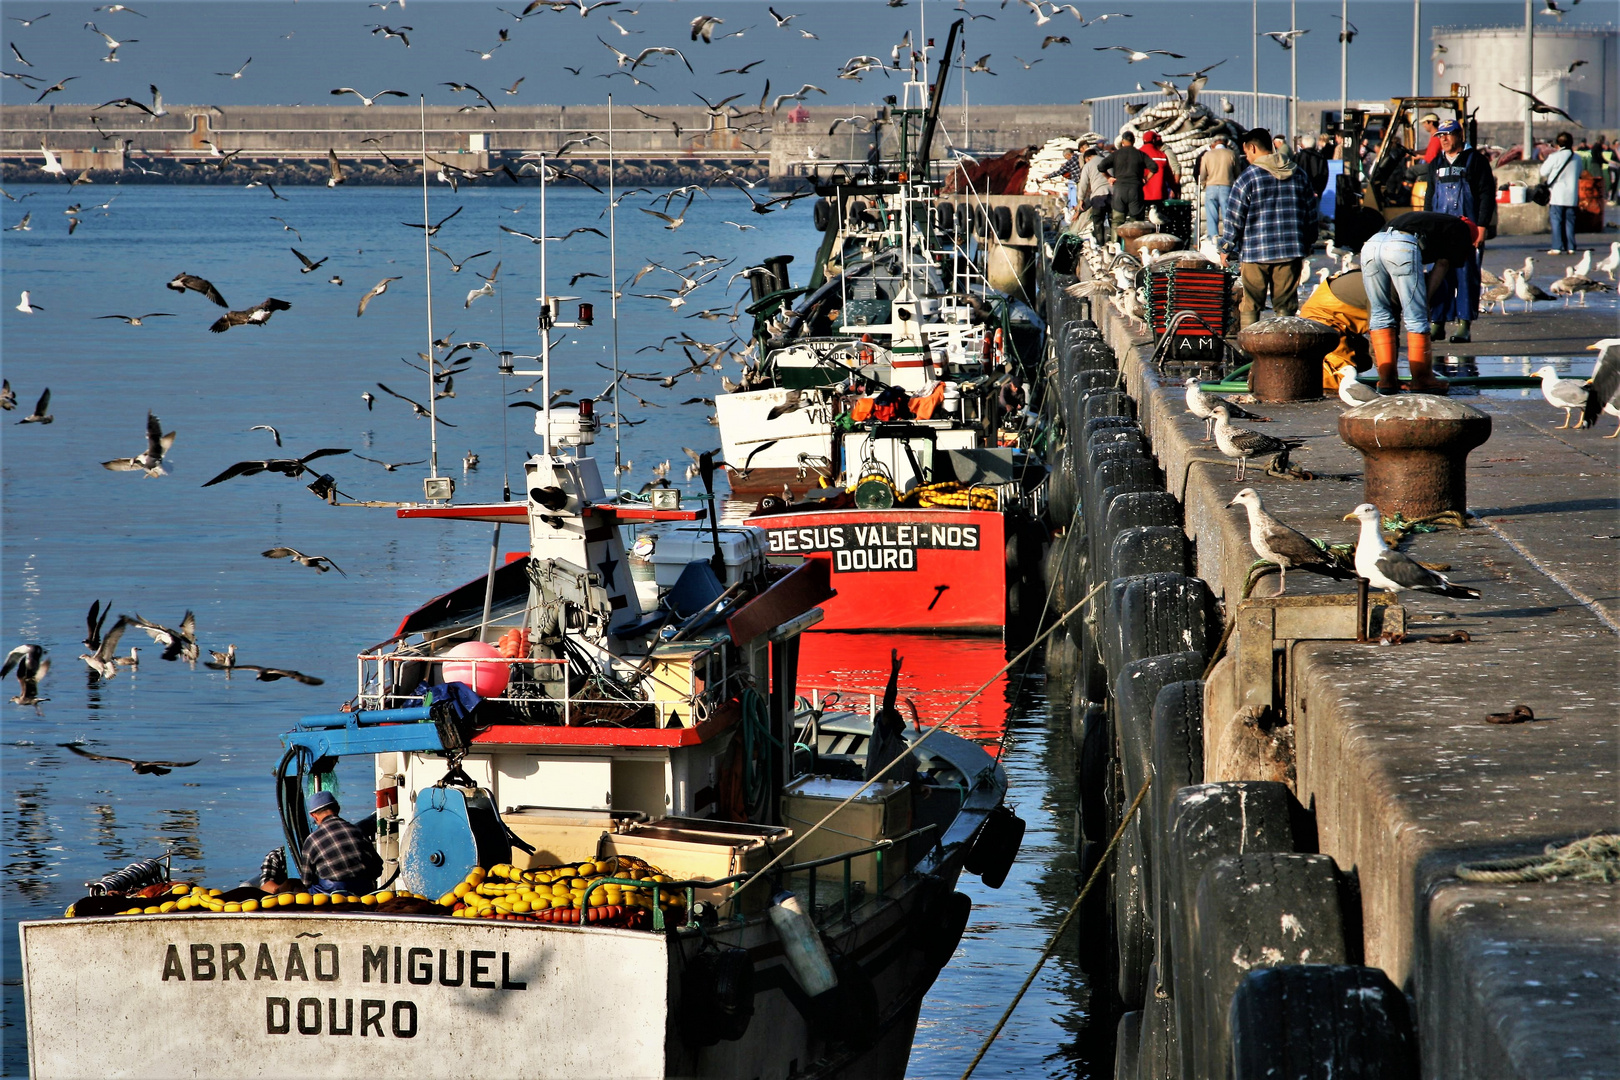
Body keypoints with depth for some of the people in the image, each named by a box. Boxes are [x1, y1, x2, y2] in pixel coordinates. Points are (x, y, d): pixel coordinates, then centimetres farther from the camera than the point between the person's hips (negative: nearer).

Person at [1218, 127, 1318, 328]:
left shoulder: (1249, 177, -7)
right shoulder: (1297, 174, 9)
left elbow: (1234, 217, -6)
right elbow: (1311, 212, 15)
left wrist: (1226, 248, 3)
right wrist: (1308, 244, 25)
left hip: (1256, 251, -4)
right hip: (1291, 250, 4)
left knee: (1250, 304, 3)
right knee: (1286, 304, 6)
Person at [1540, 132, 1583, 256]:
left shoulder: (1554, 157, -10)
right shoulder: (1577, 158, 6)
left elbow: (1544, 172, -4)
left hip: (1558, 195, -5)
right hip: (1572, 196, 5)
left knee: (1556, 220, -1)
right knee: (1569, 221, 8)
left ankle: (1557, 247, -7)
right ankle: (1570, 247, 6)